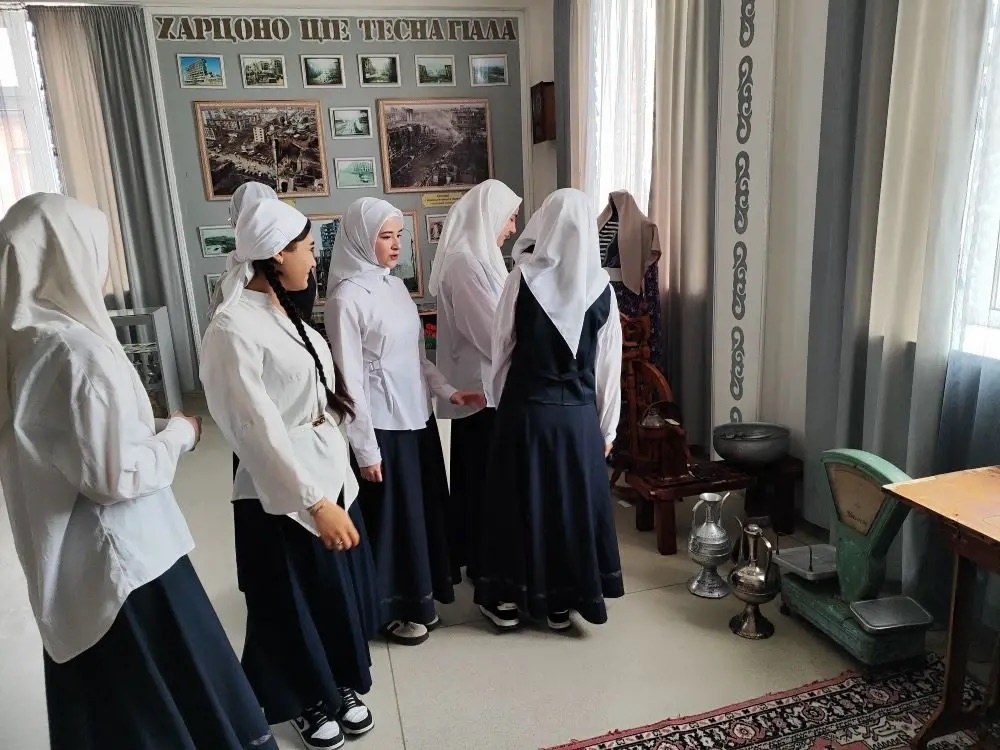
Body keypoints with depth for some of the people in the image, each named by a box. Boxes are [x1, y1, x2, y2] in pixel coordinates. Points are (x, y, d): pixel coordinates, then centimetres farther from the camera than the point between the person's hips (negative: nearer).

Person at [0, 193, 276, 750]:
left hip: (67, 563, 8)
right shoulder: (79, 351, -25)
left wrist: (150, 430, 9)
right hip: (121, 559, -8)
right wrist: (178, 434, -8)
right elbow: (119, 476, -23)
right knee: (179, 703, 10)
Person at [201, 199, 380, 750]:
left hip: (328, 471, 8)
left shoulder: (281, 310, 6)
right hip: (282, 491, -8)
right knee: (295, 603, 13)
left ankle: (339, 688, 42)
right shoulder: (234, 326, -20)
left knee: (340, 591, 20)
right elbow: (259, 427, -23)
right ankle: (307, 702, 37)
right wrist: (314, 501, -25)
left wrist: (333, 484, 14)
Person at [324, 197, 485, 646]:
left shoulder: (395, 286, 8)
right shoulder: (348, 297, -15)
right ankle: (393, 608, 27)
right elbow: (350, 378, -16)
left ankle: (418, 600, 35)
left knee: (422, 508, 17)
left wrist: (448, 392, 4)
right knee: (391, 515, 6)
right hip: (383, 426, -8)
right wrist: (366, 449, -16)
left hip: (416, 417, 8)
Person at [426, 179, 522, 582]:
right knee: (483, 479, 2)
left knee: (472, 476, 19)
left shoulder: (474, 256, 12)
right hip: (480, 387, -10)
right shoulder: (465, 262, -20)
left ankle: (465, 555, 33)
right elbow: (492, 333, -21)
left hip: (477, 384, 10)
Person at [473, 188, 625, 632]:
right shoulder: (601, 286, -4)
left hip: (526, 408, -1)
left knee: (520, 499, 11)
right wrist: (607, 426, 8)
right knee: (574, 500, 13)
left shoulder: (523, 278, -10)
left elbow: (501, 347, -3)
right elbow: (608, 363, -1)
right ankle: (563, 602, 26)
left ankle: (507, 599, 25)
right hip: (578, 412, 2)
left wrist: (498, 401, 12)